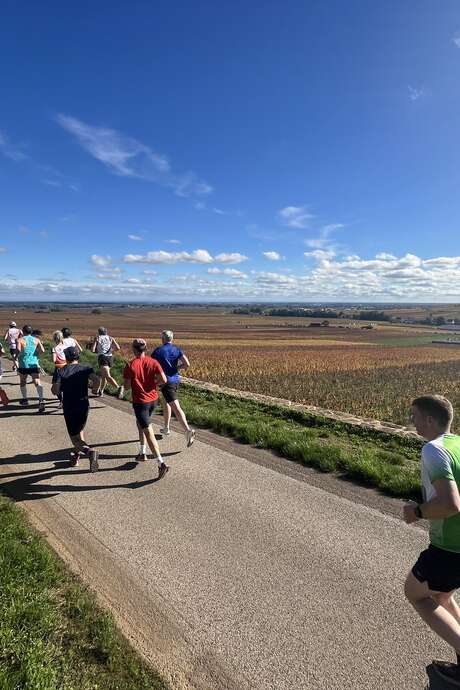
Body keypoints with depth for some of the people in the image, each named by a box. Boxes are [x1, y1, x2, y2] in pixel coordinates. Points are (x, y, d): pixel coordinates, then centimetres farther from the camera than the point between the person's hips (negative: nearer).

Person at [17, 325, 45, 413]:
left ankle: (25, 399, 34)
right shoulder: (36, 339, 6)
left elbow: (18, 351, -18)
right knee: (37, 382, -9)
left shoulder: (20, 340, -2)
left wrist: (17, 356, 1)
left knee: (23, 382, 22)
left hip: (23, 364, -1)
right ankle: (41, 400, -27)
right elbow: (42, 350, -5)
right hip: (34, 364, 1)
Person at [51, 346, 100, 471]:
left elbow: (55, 391, -12)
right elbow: (96, 380, -16)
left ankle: (89, 451, -25)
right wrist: (94, 389, 3)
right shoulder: (85, 369, 1)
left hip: (69, 408, -3)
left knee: (75, 438, 1)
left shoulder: (60, 371, -4)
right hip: (84, 406, 3)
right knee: (80, 431, 26)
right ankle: (77, 456, 31)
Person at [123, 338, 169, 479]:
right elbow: (164, 380, -10)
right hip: (153, 400, 5)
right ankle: (142, 453, 37)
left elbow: (127, 386, -10)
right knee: (140, 423, 29)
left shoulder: (130, 366, -13)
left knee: (148, 432, -7)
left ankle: (161, 463, -15)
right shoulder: (153, 362, -3)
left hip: (140, 401, -5)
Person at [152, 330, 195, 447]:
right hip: (176, 379, 6)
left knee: (176, 408, -10)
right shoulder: (177, 350, 3)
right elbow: (187, 364, -7)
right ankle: (166, 428, 32)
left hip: (166, 381, -6)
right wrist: (176, 367, 10)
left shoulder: (158, 351, -8)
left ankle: (188, 430, -22)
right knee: (166, 402, 26)